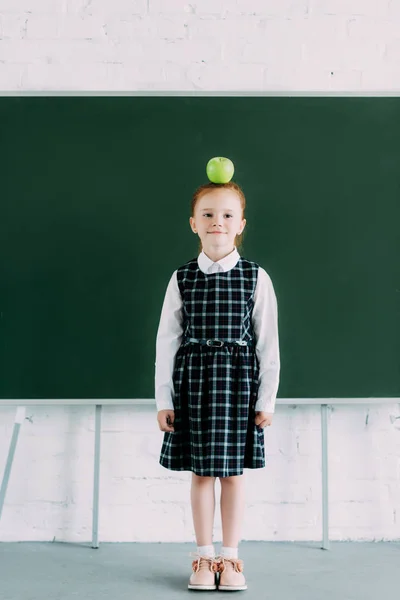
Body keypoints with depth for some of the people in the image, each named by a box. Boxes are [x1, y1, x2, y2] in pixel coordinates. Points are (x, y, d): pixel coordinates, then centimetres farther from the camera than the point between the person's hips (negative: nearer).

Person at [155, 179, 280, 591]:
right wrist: (163, 399, 0)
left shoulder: (256, 278, -2)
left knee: (233, 472, 7)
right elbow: (166, 341, 2)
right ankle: (204, 555, 22)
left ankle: (230, 556, 21)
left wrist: (267, 399, -2)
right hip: (193, 376, 1)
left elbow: (268, 343, 0)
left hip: (238, 378, -1)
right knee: (200, 471, 8)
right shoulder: (181, 279, 0)